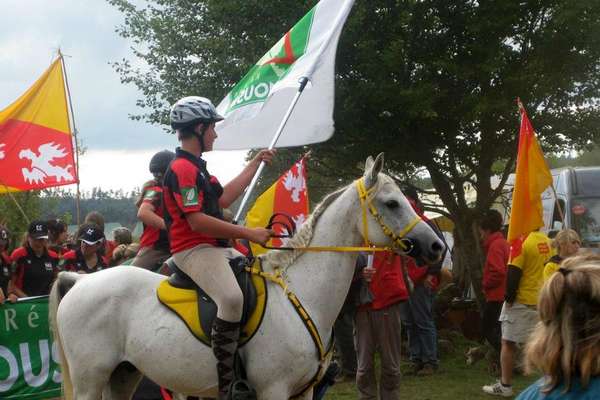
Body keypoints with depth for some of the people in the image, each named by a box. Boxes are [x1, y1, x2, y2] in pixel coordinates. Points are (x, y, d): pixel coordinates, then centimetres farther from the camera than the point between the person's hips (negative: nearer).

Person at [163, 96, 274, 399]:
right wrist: (249, 234, -19)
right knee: (232, 298, -33)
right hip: (194, 250, -11)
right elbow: (197, 221, -22)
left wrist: (256, 163, 28)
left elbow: (224, 199, 24)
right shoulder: (183, 168, -14)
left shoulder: (195, 167, 19)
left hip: (217, 248, 11)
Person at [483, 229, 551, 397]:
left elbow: (513, 273, -19)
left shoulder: (521, 242, -17)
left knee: (508, 343, 4)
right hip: (540, 301, 7)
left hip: (520, 301, -7)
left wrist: (509, 297, -9)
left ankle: (505, 385, 8)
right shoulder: (546, 241, 5)